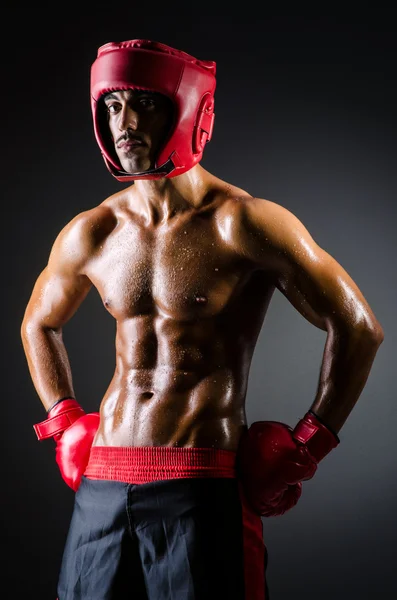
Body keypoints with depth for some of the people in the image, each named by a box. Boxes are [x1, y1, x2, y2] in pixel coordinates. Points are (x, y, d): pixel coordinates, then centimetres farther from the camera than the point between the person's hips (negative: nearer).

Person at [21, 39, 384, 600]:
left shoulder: (242, 223, -10)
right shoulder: (89, 235, 6)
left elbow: (358, 329, -5)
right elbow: (39, 325, 25)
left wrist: (302, 450, -4)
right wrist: (64, 423, 15)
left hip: (201, 490, -5)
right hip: (101, 489, 5)